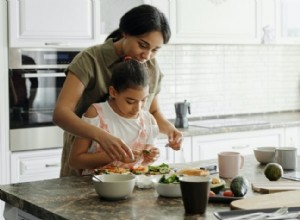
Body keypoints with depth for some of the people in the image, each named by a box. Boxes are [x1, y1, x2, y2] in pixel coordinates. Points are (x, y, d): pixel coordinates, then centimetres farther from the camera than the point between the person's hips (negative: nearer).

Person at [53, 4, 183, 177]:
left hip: (129, 166, 5)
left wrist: (168, 128, -6)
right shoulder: (90, 60, -16)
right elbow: (60, 113, -25)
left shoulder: (152, 67, 1)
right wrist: (101, 136, -41)